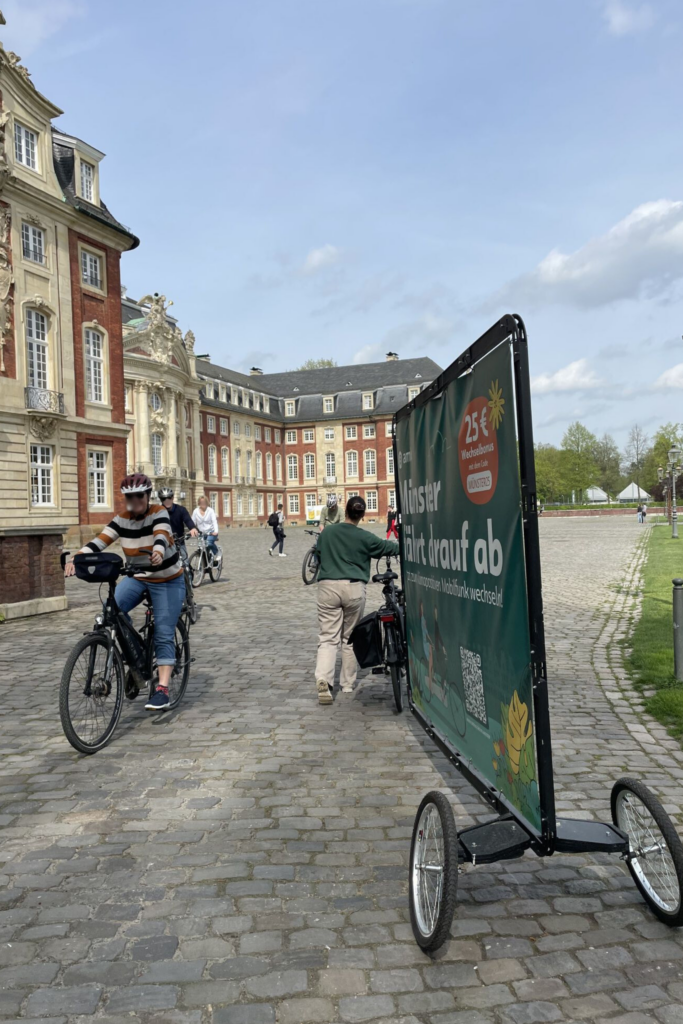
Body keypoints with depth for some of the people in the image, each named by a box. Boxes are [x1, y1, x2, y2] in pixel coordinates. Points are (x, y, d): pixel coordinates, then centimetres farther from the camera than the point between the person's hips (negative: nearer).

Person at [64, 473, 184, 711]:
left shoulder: (158, 513, -16)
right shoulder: (121, 520, -5)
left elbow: (161, 536, -37)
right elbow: (99, 541, -18)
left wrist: (158, 553, -60)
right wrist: (76, 559, -36)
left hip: (167, 581, -4)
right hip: (137, 578, 4)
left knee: (163, 634, -11)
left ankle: (162, 690, -10)